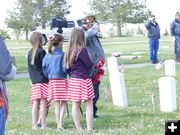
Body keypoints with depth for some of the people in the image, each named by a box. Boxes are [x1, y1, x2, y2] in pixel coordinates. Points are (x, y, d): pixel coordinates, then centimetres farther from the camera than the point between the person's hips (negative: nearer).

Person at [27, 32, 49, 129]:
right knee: (43, 103, -5)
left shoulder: (30, 53, 10)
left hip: (34, 82, 6)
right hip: (43, 81, -6)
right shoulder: (41, 52, -10)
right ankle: (43, 125, -5)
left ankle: (34, 125, 8)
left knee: (35, 103, 7)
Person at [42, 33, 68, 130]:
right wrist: (66, 73, 5)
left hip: (52, 80, 5)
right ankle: (60, 124, -7)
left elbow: (44, 67, 3)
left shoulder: (48, 55, 4)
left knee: (57, 103, 12)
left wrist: (49, 76, 14)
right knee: (64, 103, 3)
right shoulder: (62, 54, -12)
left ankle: (58, 125, 14)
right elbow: (65, 68, -15)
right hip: (61, 79, -5)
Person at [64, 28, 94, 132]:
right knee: (89, 104, -1)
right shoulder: (82, 50, -14)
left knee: (76, 104, 9)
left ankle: (78, 128, 16)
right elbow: (89, 64, -11)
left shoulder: (70, 50, 6)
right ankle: (89, 128, -6)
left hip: (73, 80, 7)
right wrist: (92, 62, 8)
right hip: (83, 79, -7)